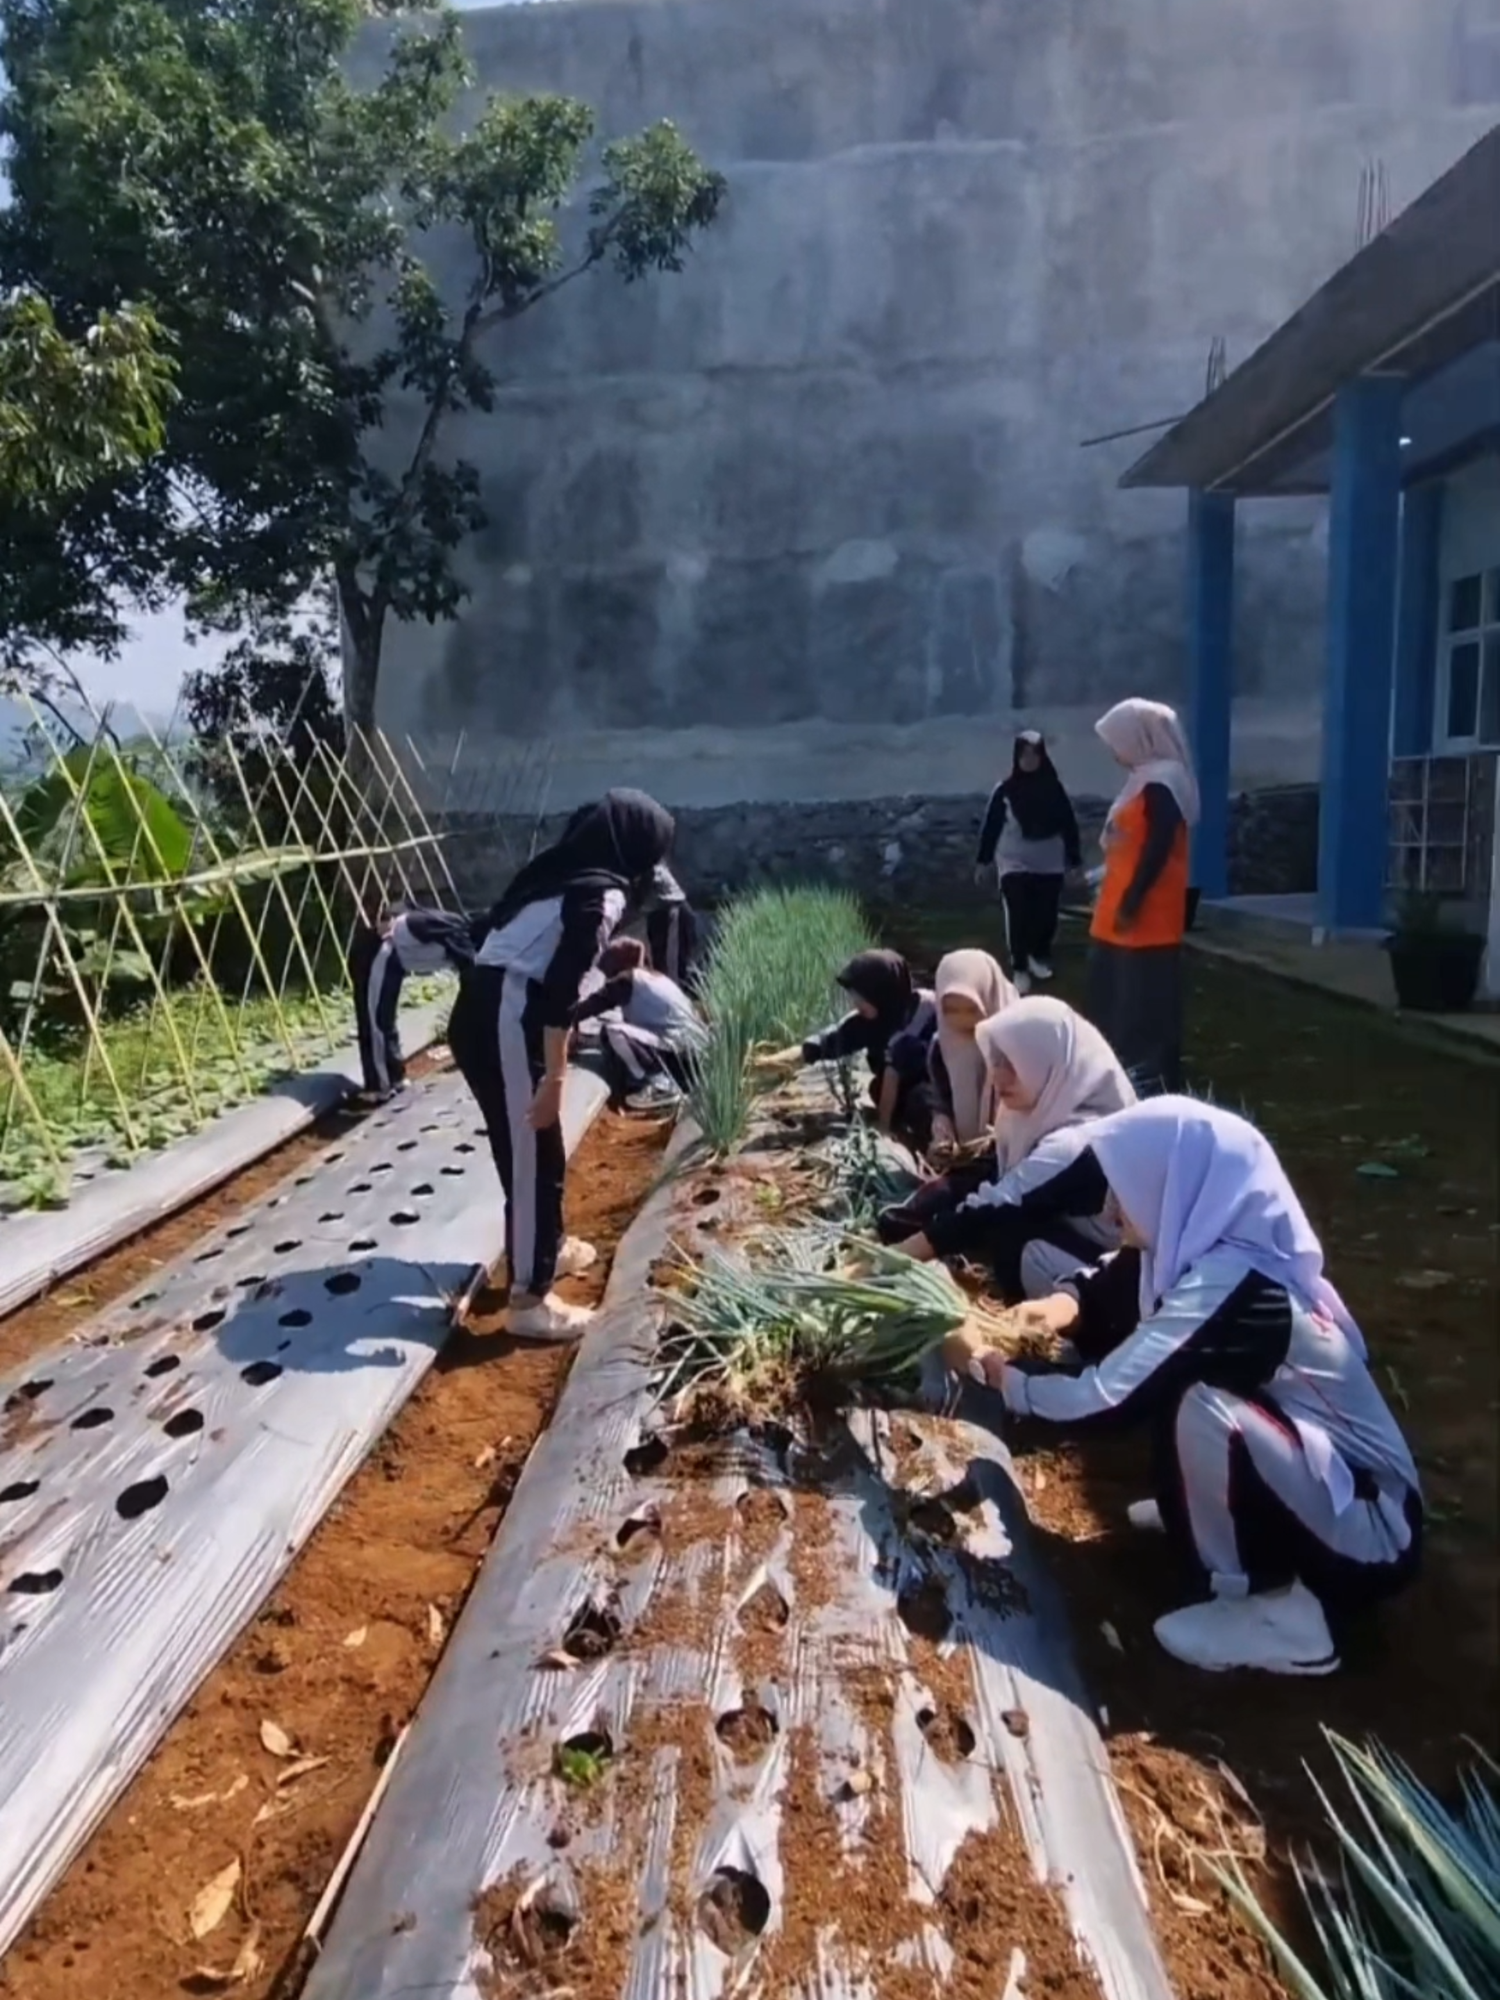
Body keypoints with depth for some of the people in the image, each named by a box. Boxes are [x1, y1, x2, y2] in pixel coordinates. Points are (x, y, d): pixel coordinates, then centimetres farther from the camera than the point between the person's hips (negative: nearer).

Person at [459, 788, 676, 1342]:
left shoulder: (563, 872, 16)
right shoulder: (602, 894, -11)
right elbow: (561, 987, -20)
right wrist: (554, 1079, -20)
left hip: (485, 1012, 9)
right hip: (506, 1025, -9)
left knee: (530, 1149, 24)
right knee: (534, 1156, 1)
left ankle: (544, 1248, 42)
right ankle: (530, 1299, 9)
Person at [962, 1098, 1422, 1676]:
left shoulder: (1228, 1286, -28)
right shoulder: (1216, 1247, -4)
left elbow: (1106, 1399, -30)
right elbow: (1114, 1281, 11)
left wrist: (1000, 1374, -13)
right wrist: (1065, 1305, -11)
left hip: (1370, 1532, -8)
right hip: (1319, 1475, 8)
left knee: (1199, 1406, -31)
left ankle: (1277, 1613, -8)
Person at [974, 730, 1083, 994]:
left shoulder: (1054, 788, 0)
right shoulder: (1004, 790, -3)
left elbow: (1069, 825, 5)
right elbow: (991, 826, 1)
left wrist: (1073, 860, 5)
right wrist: (983, 861, 2)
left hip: (1050, 865, 2)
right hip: (1014, 864, -2)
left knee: (1046, 915, 8)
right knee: (1018, 917, -9)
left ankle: (1040, 956, 32)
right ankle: (1019, 968, -2)